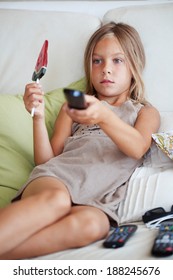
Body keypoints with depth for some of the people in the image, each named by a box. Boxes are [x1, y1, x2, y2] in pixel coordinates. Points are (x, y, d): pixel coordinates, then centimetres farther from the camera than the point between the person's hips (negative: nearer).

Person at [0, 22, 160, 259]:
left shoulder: (146, 113, 24)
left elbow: (137, 148, -3)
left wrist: (104, 116, -23)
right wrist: (39, 116, 2)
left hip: (99, 199, -1)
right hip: (56, 178, 1)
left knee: (89, 224, -39)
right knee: (56, 200, -39)